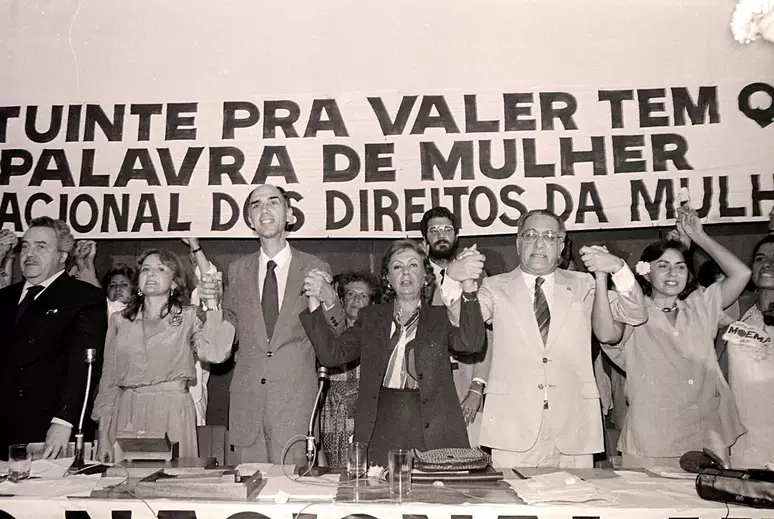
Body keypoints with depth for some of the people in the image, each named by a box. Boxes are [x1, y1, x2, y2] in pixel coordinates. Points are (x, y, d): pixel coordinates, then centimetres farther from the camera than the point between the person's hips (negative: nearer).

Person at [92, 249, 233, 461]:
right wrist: (103, 436, 5)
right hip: (127, 414, 2)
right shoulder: (119, 320, 11)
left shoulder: (189, 317, 2)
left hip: (172, 414, -2)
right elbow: (108, 380, 10)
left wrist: (212, 305, -15)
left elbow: (216, 353, -15)